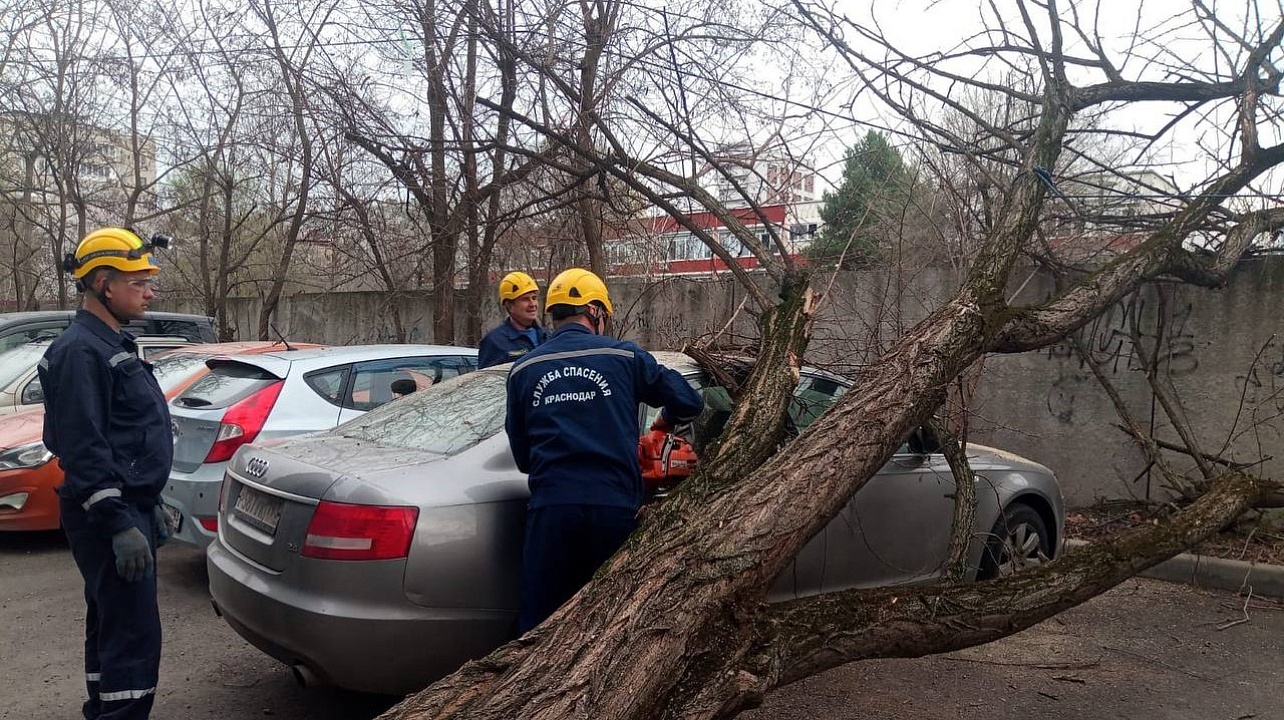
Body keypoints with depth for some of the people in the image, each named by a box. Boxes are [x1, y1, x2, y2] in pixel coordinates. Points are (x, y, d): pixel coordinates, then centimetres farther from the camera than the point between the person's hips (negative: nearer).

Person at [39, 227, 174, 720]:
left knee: (110, 624, 18)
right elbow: (84, 449, -22)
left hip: (130, 508, 10)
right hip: (109, 517, -10)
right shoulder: (80, 351, -16)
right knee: (134, 634, -9)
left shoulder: (112, 345, 16)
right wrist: (119, 524, -25)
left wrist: (148, 509, 24)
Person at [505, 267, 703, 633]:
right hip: (615, 506, -1)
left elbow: (521, 456, 15)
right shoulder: (624, 356, 5)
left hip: (551, 507, 1)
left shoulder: (523, 370, 11)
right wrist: (664, 421, 29)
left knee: (540, 624, 8)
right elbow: (689, 402, 9)